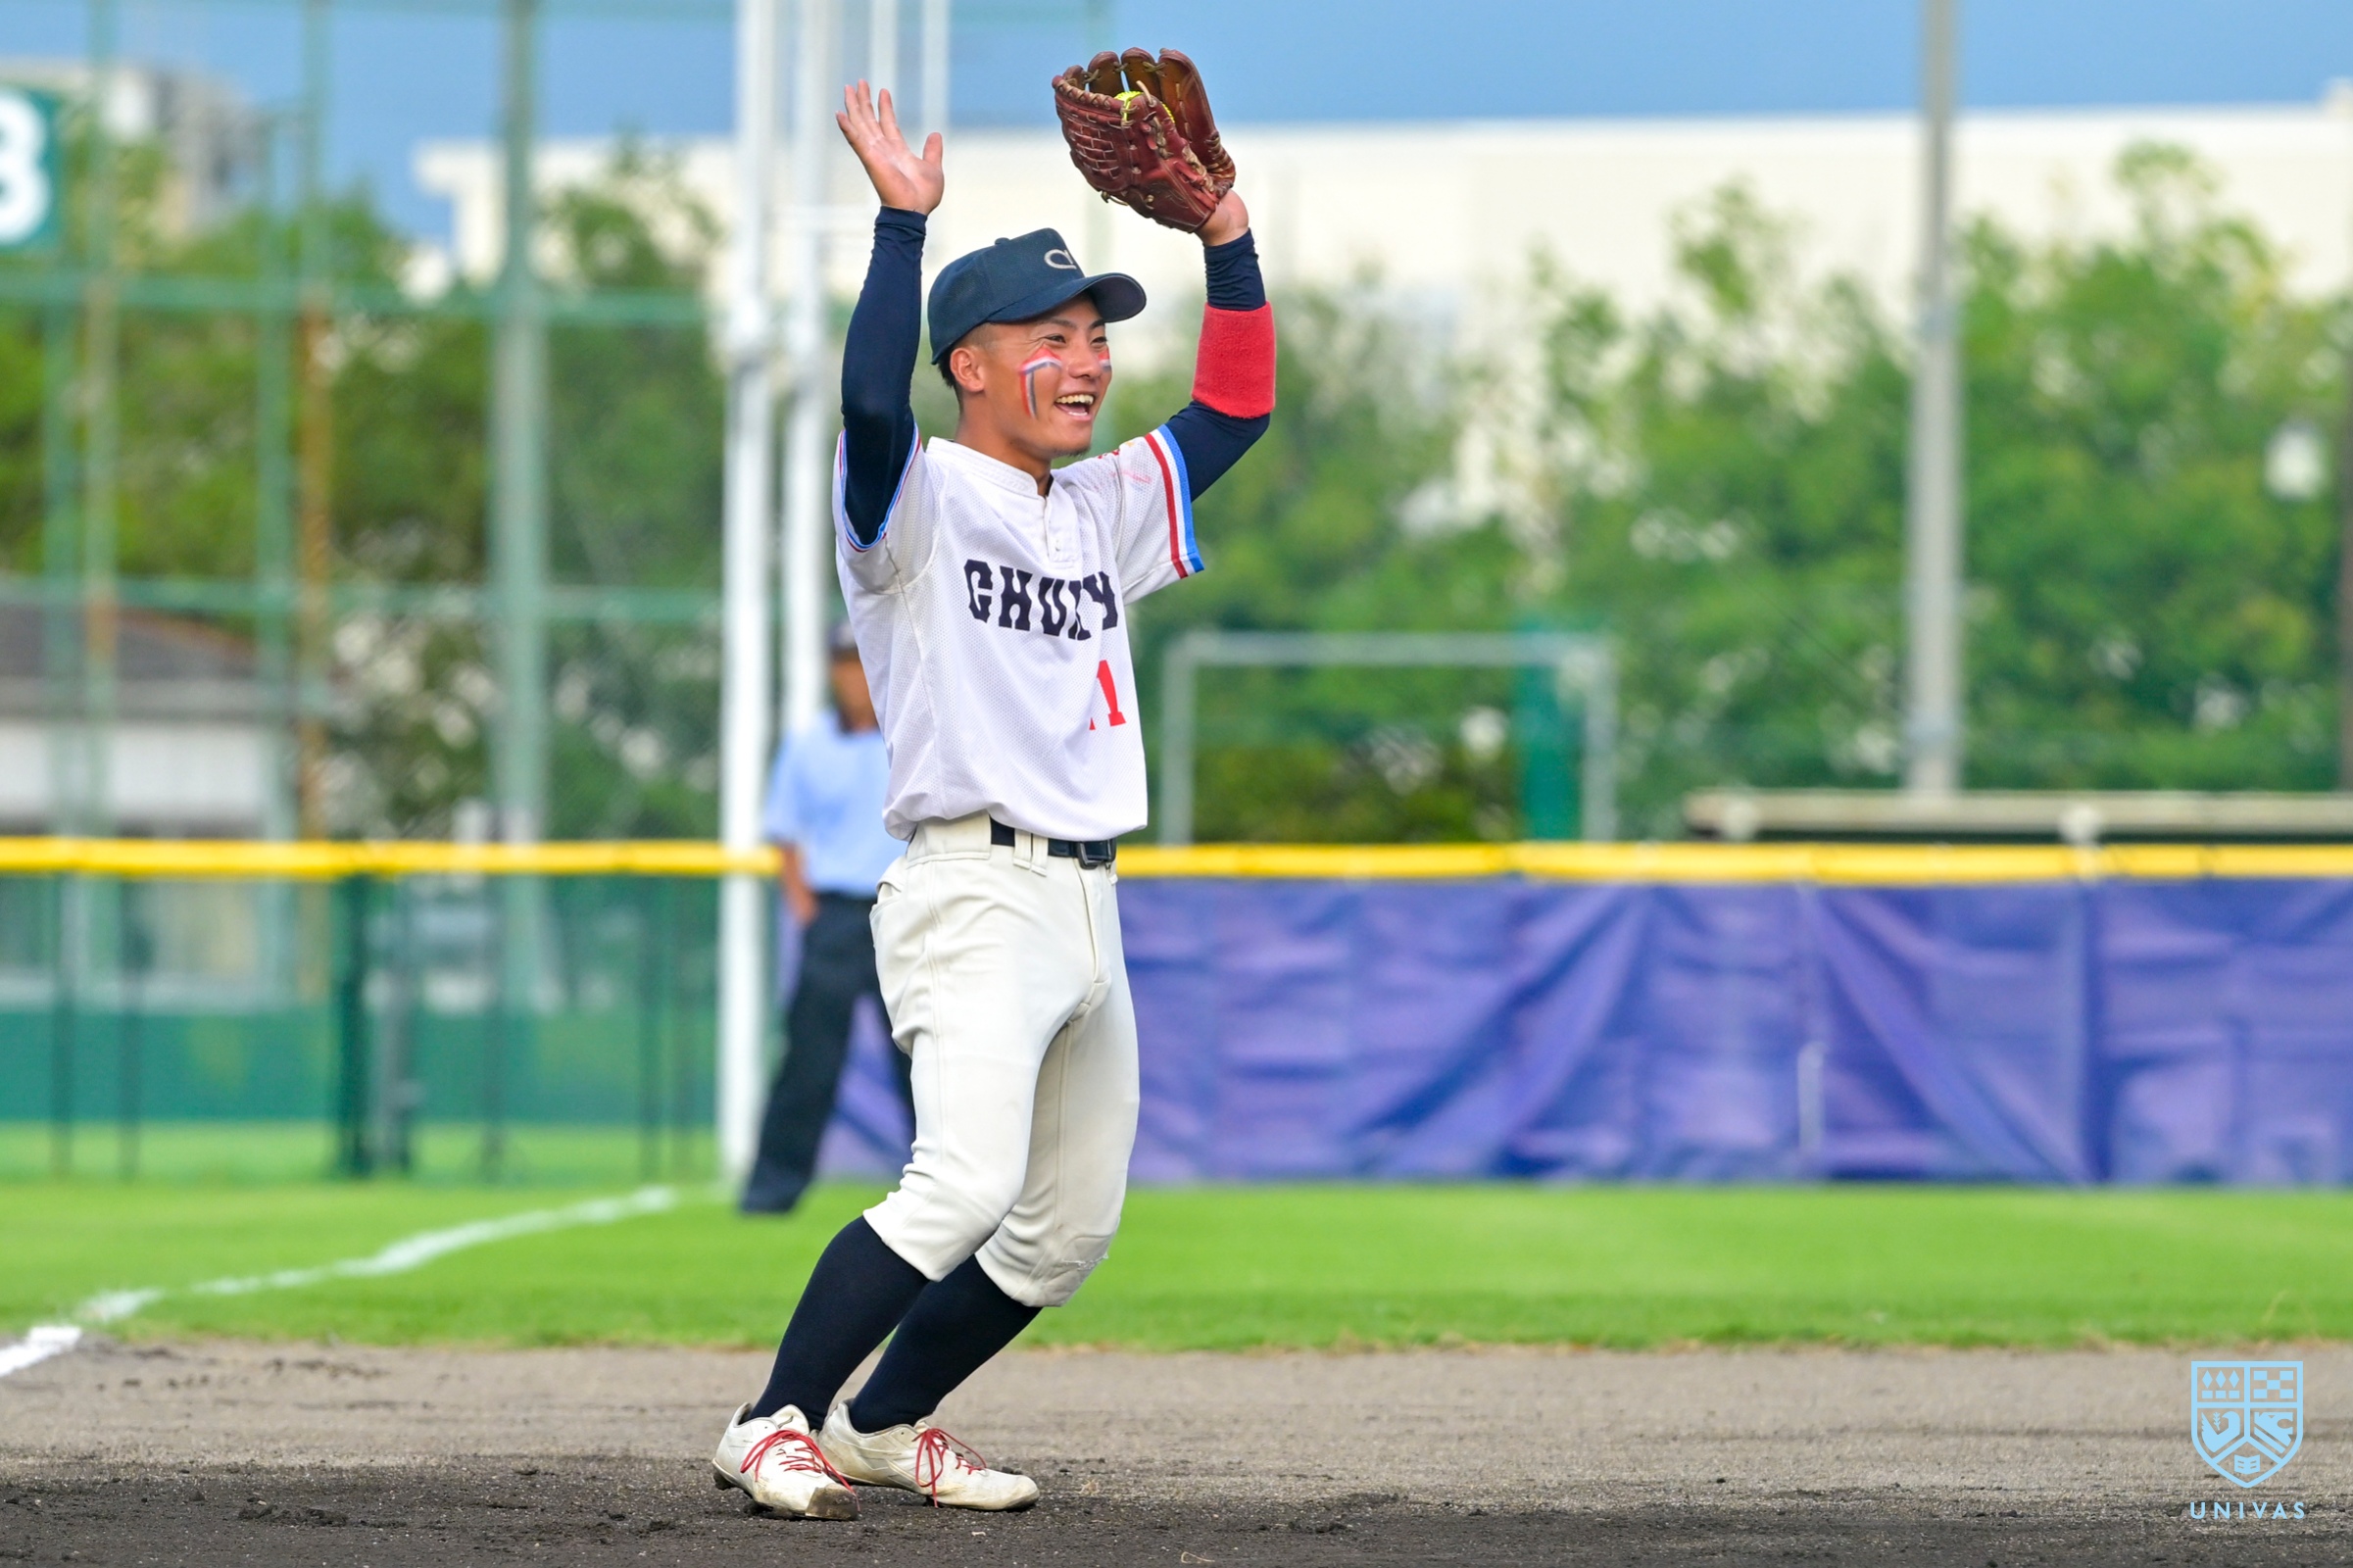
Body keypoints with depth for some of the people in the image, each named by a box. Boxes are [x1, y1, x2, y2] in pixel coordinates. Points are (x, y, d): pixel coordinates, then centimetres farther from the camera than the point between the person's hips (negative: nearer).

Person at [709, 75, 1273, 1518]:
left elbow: (1235, 407, 21)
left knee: (1070, 1228, 11)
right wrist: (904, 220, -26)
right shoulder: (924, 497, -5)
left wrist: (1227, 237, 10)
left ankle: (883, 1426, 25)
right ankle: (773, 1426, -19)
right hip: (974, 893, -8)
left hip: (1088, 905, 8)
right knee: (967, 1183, -25)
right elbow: (873, 400, -26)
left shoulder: (1106, 509, 18)